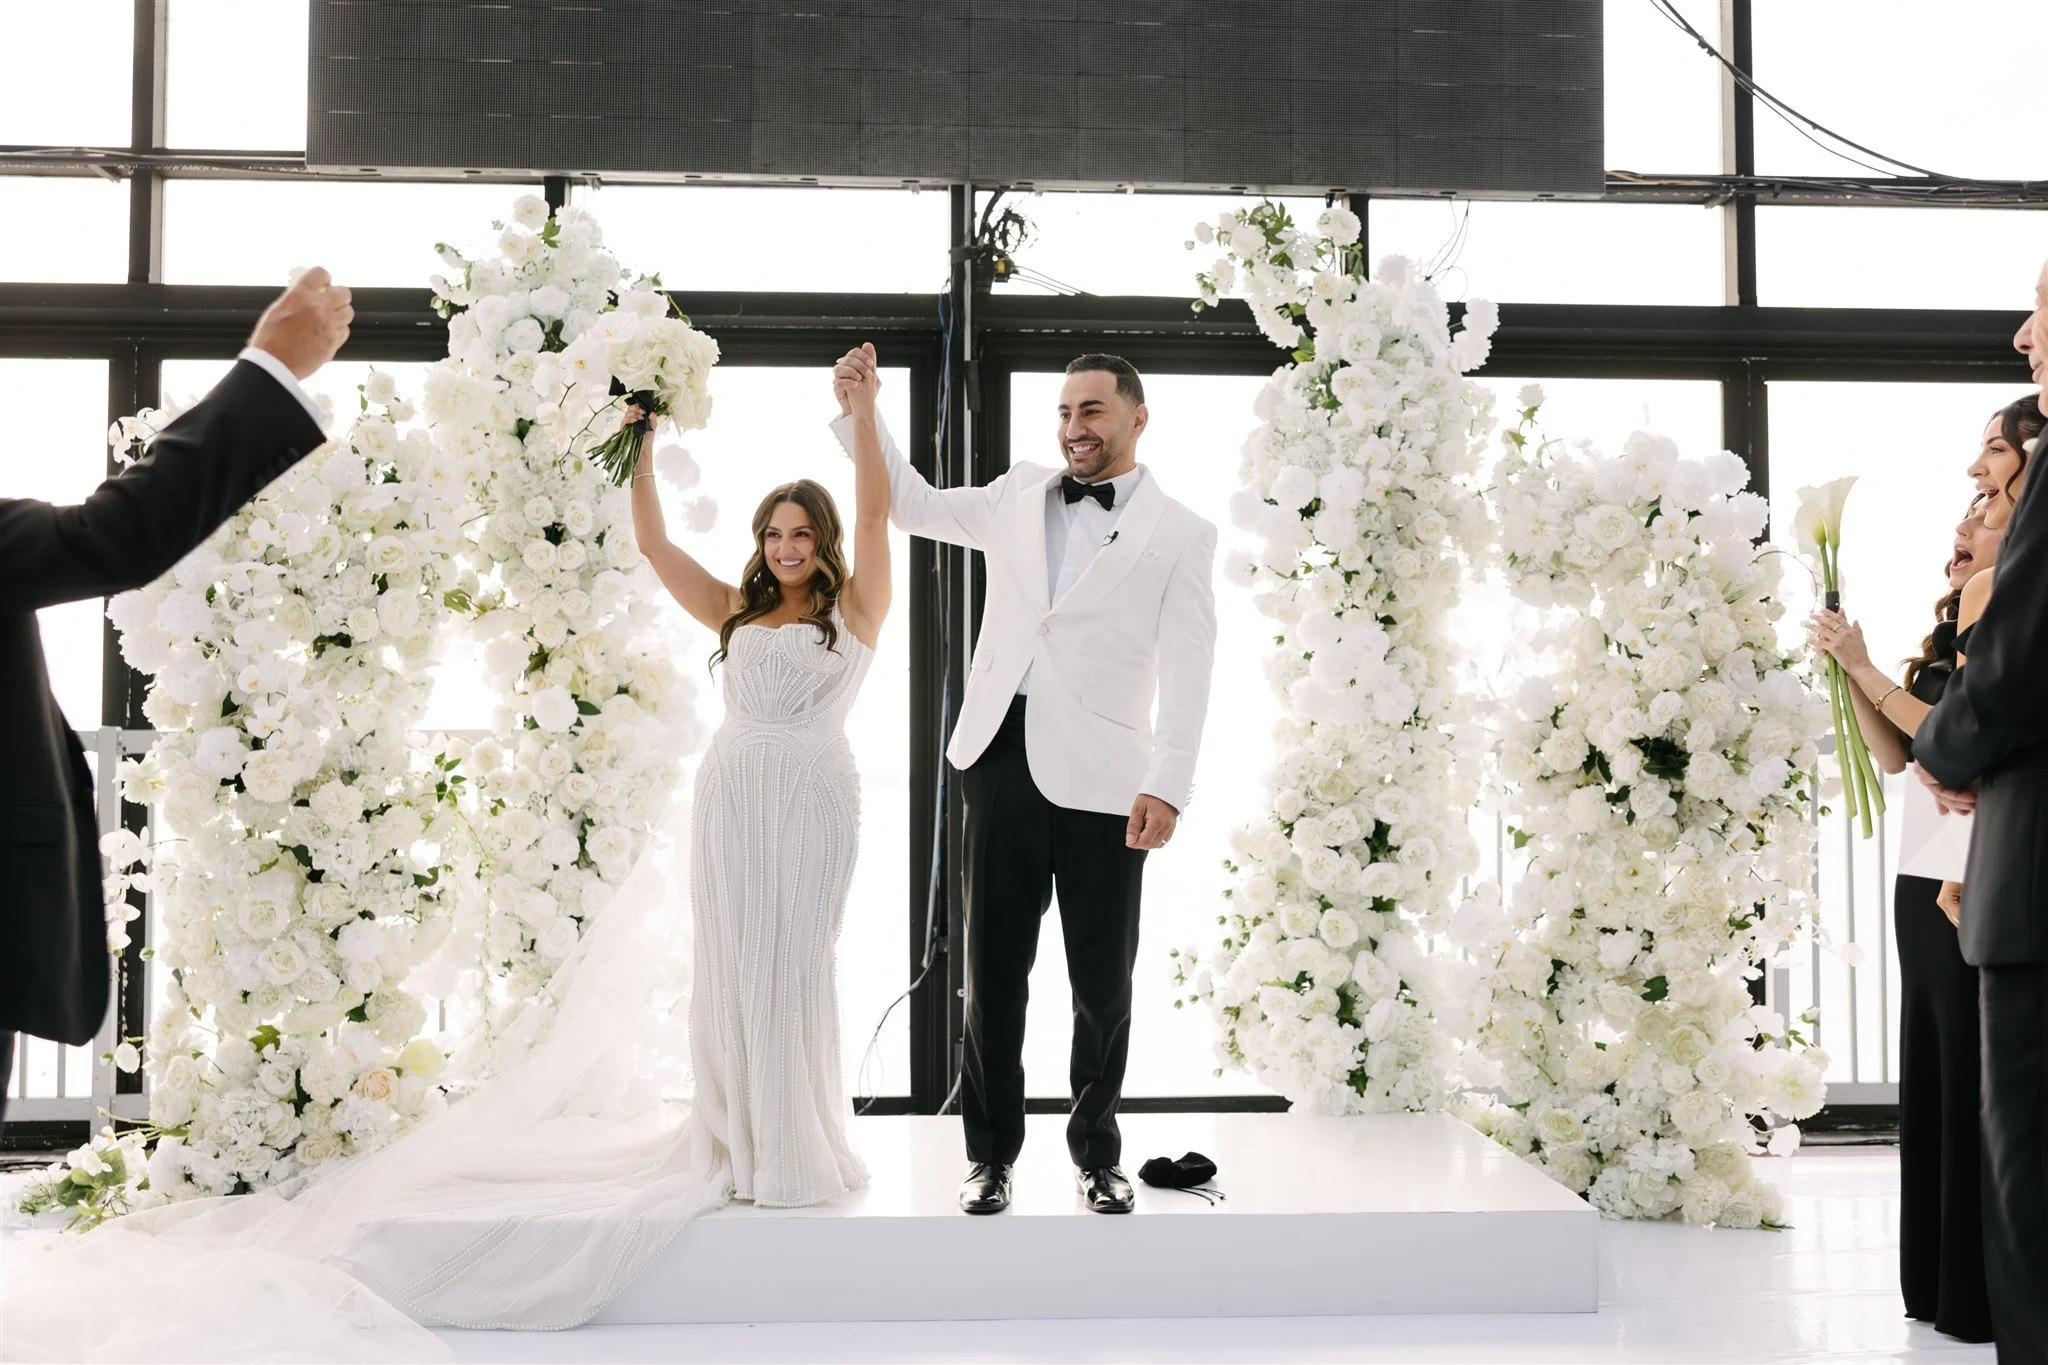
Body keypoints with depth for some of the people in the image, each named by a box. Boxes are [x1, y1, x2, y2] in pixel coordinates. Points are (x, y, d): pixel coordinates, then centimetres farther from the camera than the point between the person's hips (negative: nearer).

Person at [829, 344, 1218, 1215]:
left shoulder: (1180, 536, 2)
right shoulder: (1018, 496, 14)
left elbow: (1187, 672, -5)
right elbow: (914, 504, 26)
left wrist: (1169, 785, -15)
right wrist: (859, 414, 15)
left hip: (1102, 777, -3)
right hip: (1002, 759, 3)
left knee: (1102, 979, 7)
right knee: (993, 965, 7)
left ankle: (1096, 1151, 24)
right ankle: (991, 1150, 19)